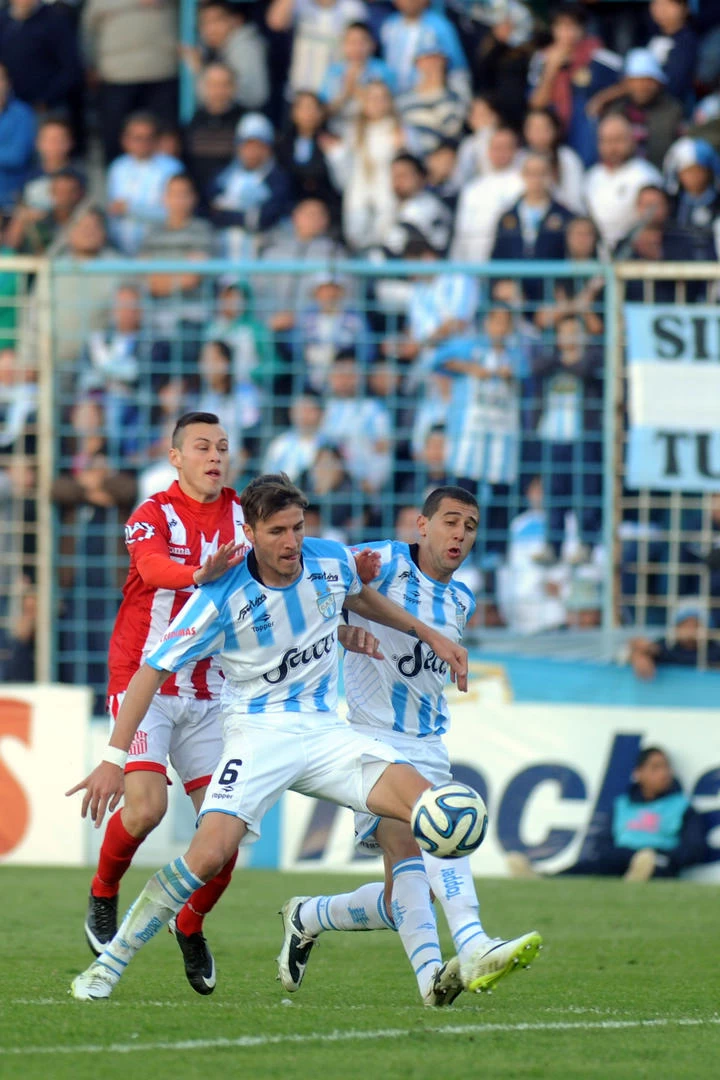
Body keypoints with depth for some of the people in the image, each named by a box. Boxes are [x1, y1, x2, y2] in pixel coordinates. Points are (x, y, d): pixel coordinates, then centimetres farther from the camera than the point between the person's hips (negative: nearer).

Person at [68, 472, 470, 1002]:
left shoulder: (331, 560, -3)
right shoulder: (223, 597, -17)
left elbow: (361, 596, 24)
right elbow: (153, 669, -14)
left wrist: (429, 634, 22)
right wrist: (115, 758, -21)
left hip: (325, 730, 5)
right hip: (259, 733, -5)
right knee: (210, 853, -25)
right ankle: (110, 963, -10)